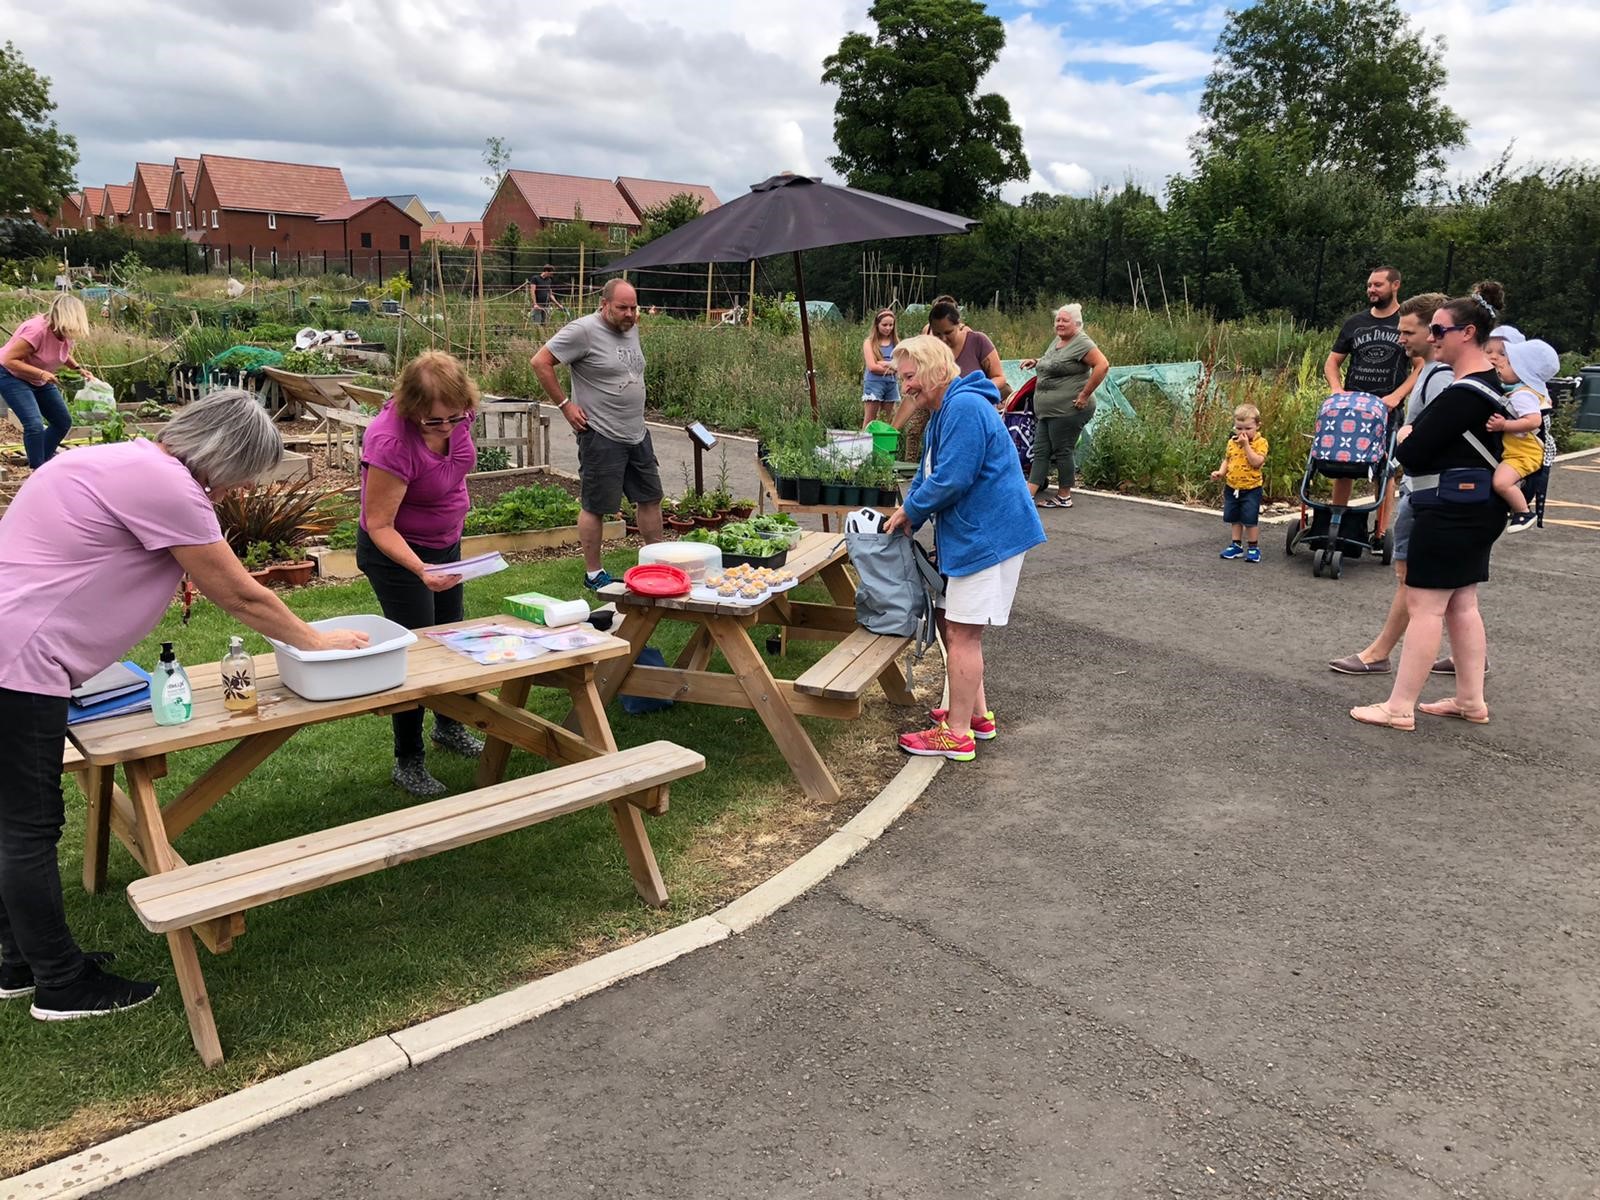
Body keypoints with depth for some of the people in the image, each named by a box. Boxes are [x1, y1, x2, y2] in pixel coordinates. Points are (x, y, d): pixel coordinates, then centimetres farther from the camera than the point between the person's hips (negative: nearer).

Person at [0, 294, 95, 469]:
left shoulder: (65, 332, -9)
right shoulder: (36, 330, -33)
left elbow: (63, 354, 14)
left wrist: (79, 368, -4)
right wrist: (40, 373, -38)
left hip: (39, 381, 9)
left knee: (63, 421, 9)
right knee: (35, 424, -23)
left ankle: (44, 463, 22)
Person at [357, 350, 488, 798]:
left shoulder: (458, 414, -17)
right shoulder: (391, 441, -36)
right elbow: (379, 525, -30)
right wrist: (420, 570, -43)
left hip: (445, 543, 7)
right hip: (396, 552, -7)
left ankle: (448, 727, 43)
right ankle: (408, 762, 15)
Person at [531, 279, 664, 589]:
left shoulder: (631, 329, 10)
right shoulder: (584, 330, -14)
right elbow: (540, 362, -14)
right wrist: (565, 404, -13)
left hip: (637, 433, 8)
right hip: (601, 436, -8)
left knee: (651, 497, 14)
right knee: (595, 506, 2)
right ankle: (593, 574, 13)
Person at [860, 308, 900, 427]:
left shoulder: (896, 342, 10)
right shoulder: (869, 342, 0)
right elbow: (872, 367, -10)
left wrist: (883, 363, -10)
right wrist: (891, 368, -5)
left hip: (892, 383, 4)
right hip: (874, 383, -4)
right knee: (869, 420, -5)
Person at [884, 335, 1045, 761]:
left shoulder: (965, 407, -20)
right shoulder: (943, 411, 15)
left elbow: (951, 480, -25)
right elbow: (927, 474, 21)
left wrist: (908, 510, -9)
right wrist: (907, 520, 7)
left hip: (988, 534, -11)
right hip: (968, 534, 11)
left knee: (962, 632, -5)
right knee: (952, 623, 17)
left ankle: (957, 734, 5)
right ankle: (977, 713, 29)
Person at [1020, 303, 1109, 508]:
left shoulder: (1081, 343, -11)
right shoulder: (1056, 341, 17)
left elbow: (1102, 366, -19)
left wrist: (1085, 394, -18)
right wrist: (1036, 361, 17)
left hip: (1068, 410, -9)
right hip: (1046, 410, 9)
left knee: (1062, 452, -2)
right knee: (1040, 451, 4)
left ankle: (1064, 497, 8)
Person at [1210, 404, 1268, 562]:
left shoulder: (1260, 442, -11)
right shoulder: (1232, 442, 4)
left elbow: (1257, 462, -24)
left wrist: (1246, 444, -25)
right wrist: (1221, 472, -3)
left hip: (1251, 488, -5)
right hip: (1232, 487, 6)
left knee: (1250, 519, -2)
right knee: (1234, 519, 14)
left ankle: (1254, 548, 11)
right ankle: (1237, 545, 25)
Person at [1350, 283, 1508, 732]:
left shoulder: (1463, 394, -21)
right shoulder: (1490, 380, 12)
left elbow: (1412, 455, -20)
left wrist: (1405, 439, 1)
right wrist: (1414, 438, 3)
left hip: (1450, 512, -10)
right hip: (1475, 510, 10)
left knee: (1424, 606, -5)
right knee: (1462, 603, 16)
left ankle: (1399, 708, 0)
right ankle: (1471, 701, 24)